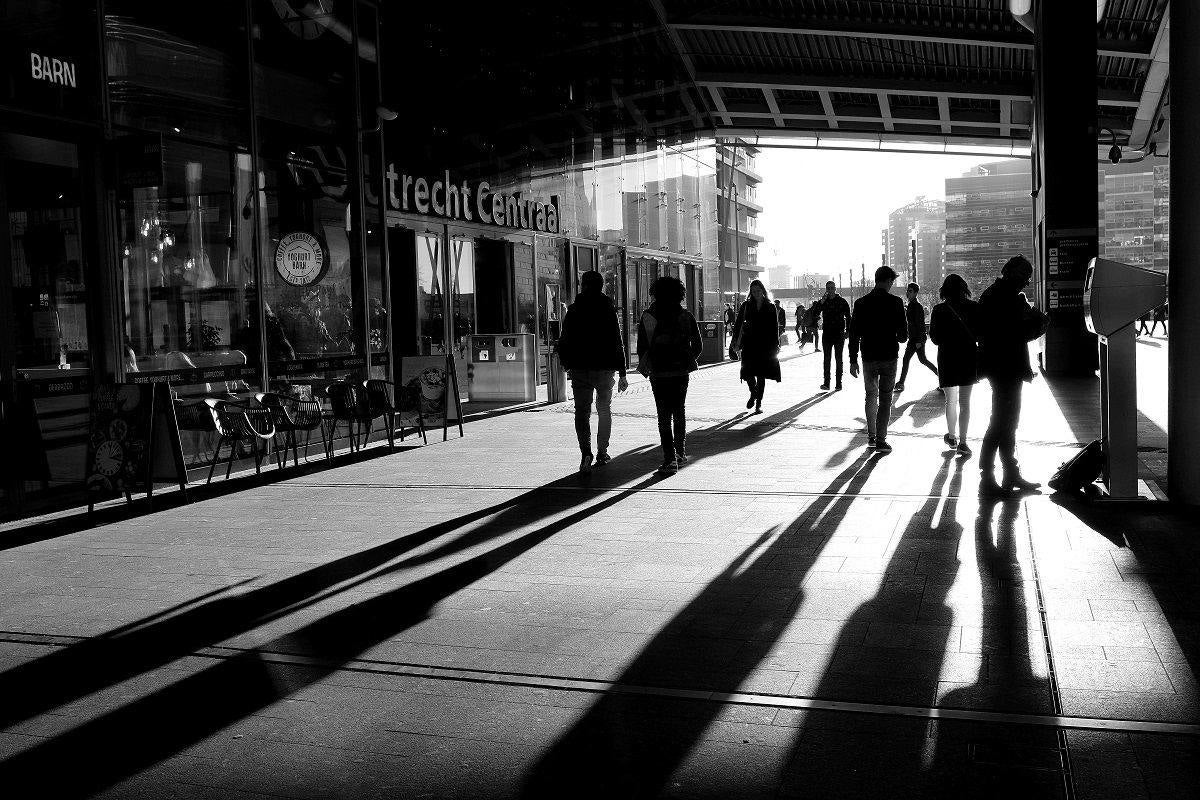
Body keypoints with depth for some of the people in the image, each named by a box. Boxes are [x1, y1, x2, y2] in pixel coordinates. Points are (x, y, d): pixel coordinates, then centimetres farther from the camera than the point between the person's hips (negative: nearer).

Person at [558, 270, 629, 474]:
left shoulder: (574, 311, -2)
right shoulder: (609, 310, -3)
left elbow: (564, 343, -1)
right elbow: (618, 344, -5)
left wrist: (568, 366, 14)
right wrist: (622, 374, -1)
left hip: (580, 369, -1)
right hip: (605, 369, 1)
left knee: (582, 411, 1)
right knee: (605, 410, 18)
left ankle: (586, 452, -19)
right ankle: (602, 453, 22)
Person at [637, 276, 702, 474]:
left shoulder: (648, 316, -6)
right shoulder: (686, 316, -1)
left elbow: (642, 346, -4)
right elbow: (698, 345, 3)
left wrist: (645, 367, 10)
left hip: (659, 373, -2)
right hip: (681, 371, 2)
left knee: (664, 416, 1)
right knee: (679, 413, 18)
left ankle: (670, 459, -7)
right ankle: (680, 453, 24)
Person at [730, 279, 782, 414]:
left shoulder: (770, 307, 4)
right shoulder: (746, 306, 5)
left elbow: (775, 328, 5)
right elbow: (738, 325, 2)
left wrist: (775, 346, -1)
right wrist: (736, 343, -7)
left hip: (765, 346, 0)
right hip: (749, 344, 0)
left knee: (761, 376, 2)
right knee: (748, 374, -8)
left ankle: (759, 403, 12)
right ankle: (753, 393, 22)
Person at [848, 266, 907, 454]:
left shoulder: (861, 303, -1)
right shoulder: (895, 302, -9)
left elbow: (854, 334, 0)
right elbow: (904, 334, -7)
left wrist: (853, 360, 6)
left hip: (868, 357, 2)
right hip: (889, 356, -2)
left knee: (871, 397, 16)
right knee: (885, 399, 4)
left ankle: (871, 437, 21)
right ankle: (881, 440, 1)